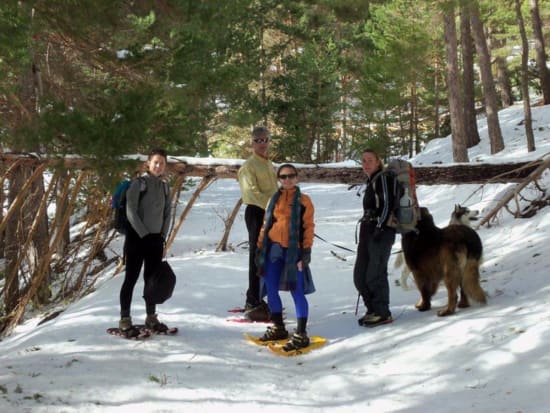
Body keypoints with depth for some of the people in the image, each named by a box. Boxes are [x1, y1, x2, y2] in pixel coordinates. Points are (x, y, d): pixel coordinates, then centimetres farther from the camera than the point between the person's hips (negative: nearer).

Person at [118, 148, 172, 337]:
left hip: (156, 239, 5)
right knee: (131, 278, -3)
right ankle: (125, 320, 1)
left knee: (152, 279, 11)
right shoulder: (138, 183, -7)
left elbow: (167, 214, 15)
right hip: (137, 237, -5)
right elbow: (131, 212, -12)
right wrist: (144, 234, -14)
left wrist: (163, 236, 5)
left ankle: (151, 318, 20)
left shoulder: (165, 187, 10)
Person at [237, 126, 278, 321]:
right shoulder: (249, 165, -7)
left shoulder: (269, 165, 20)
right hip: (256, 212, -9)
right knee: (257, 257, -9)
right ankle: (253, 303, -7)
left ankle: (255, 300, 24)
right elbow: (251, 192, -18)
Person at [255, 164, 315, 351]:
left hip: (293, 250, -5)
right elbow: (266, 225, 14)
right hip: (274, 249, 5)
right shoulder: (274, 199, 14)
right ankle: (278, 328, 23)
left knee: (297, 292, -6)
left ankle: (301, 334, -3)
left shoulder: (303, 200, 2)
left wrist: (307, 249, -9)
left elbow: (308, 226, -1)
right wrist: (260, 248, 10)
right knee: (271, 289, 8)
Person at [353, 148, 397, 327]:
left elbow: (387, 204, -14)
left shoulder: (383, 178, -5)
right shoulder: (371, 182, 20)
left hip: (381, 232, -9)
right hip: (368, 232, 9)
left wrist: (380, 227, -19)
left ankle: (383, 313, 0)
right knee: (360, 275, 8)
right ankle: (373, 310, 18)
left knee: (375, 274, -9)